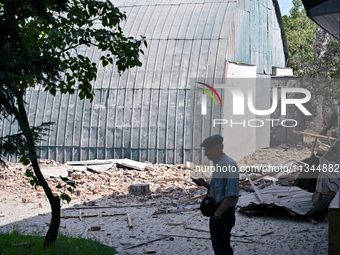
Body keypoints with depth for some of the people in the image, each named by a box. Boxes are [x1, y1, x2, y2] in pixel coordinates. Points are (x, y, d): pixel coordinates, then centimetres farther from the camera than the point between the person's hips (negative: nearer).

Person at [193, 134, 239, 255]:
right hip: (216, 212, 10)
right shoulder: (218, 165, 11)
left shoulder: (229, 165, -20)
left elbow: (232, 195, -25)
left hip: (223, 214, -10)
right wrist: (205, 184, 7)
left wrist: (218, 213, -22)